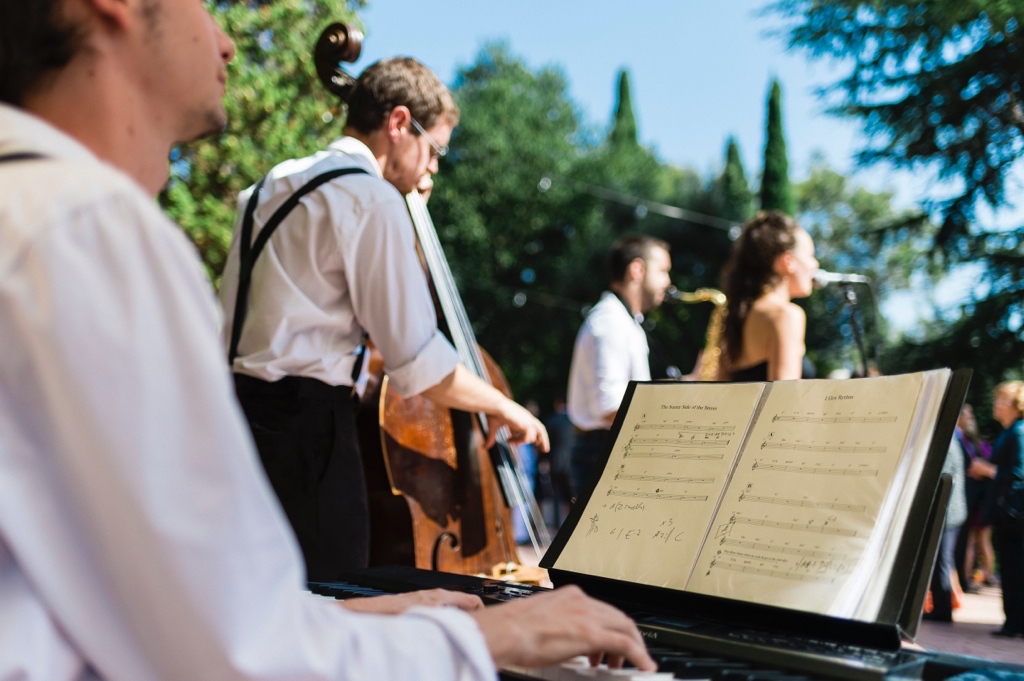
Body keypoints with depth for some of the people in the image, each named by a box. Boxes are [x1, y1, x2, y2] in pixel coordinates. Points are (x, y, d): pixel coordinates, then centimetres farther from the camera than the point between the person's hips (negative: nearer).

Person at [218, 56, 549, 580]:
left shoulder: (275, 184, 17)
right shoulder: (373, 197, -10)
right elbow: (419, 365, -13)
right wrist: (503, 408, 2)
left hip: (239, 412, 10)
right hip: (303, 427, -9)